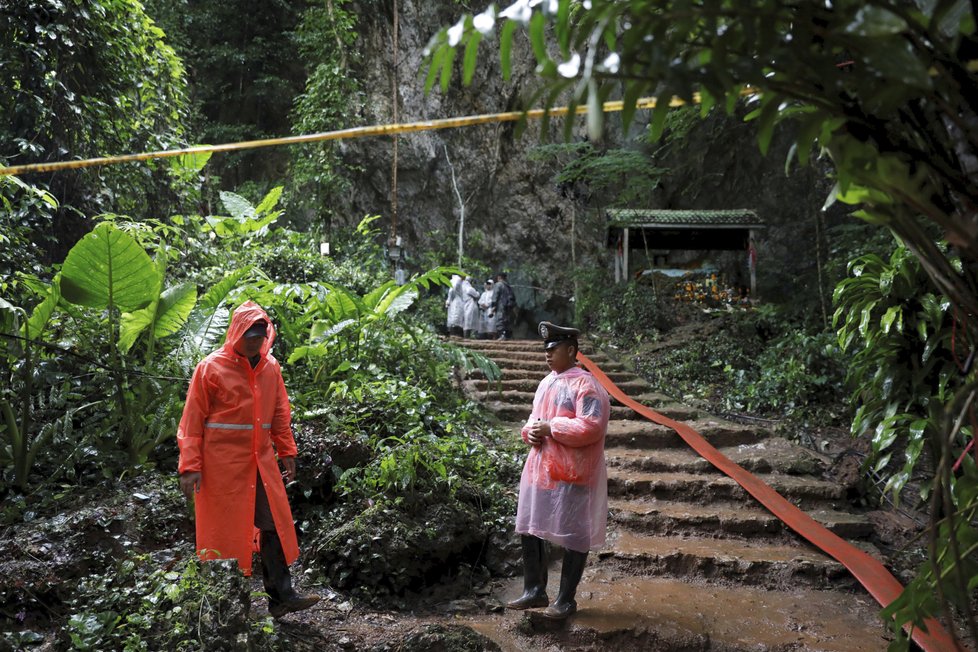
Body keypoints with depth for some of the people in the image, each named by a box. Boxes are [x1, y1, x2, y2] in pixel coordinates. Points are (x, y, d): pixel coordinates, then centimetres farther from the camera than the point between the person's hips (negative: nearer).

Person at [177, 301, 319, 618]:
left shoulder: (270, 367, 7)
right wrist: (190, 466, -11)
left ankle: (281, 595, 10)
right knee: (224, 532, 4)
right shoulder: (212, 367, -8)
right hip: (222, 464, -5)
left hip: (261, 460, 5)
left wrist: (287, 452, 10)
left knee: (275, 526, 4)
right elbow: (192, 419, -7)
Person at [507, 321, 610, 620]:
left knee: (573, 538, 4)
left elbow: (590, 427, -24)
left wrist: (550, 428, -19)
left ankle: (566, 599, 17)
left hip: (571, 475, -9)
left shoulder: (585, 385, -14)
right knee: (529, 529, 13)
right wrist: (531, 431, 1)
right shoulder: (546, 383, 14)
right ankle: (535, 590, 27)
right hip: (539, 469, 9)